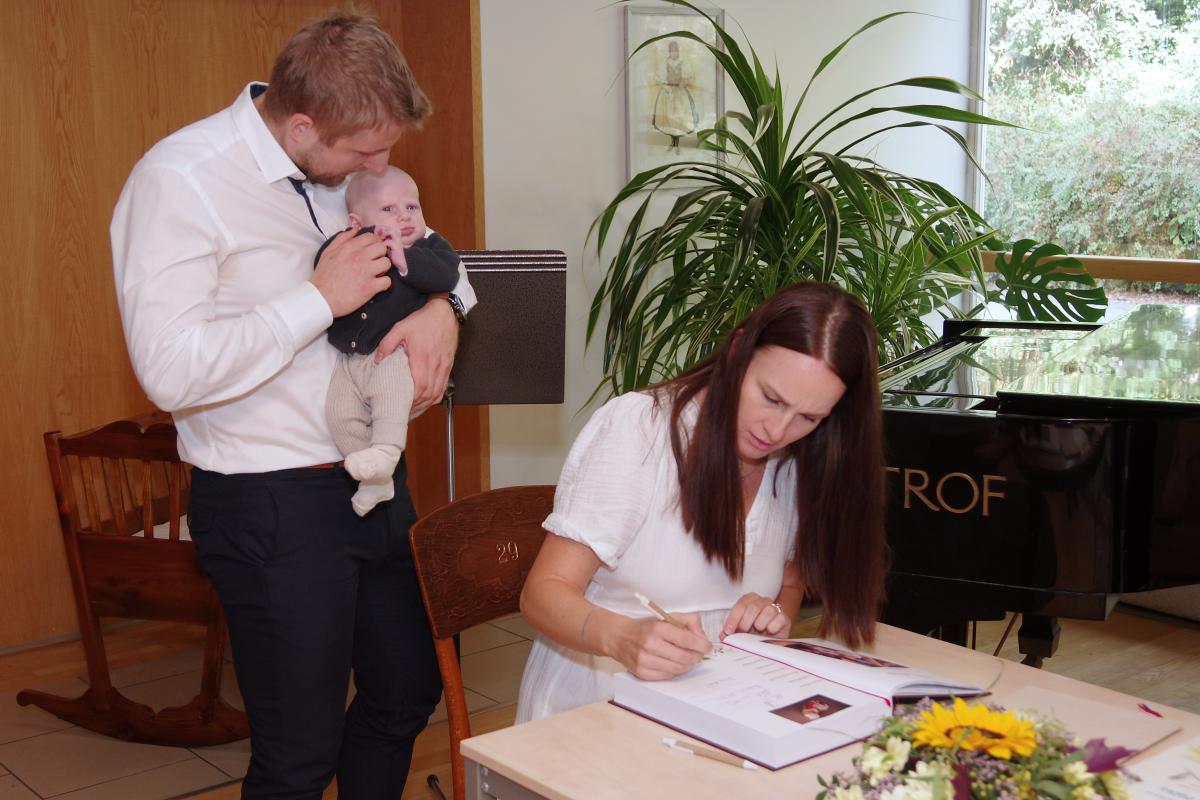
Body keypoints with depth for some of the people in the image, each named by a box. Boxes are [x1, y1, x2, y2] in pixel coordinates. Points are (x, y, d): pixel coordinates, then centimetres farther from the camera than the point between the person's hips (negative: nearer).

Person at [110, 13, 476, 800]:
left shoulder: (345, 168, 3)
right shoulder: (179, 181, -17)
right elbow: (172, 371, -25)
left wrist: (442, 307, -5)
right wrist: (320, 297, -22)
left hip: (374, 478, 7)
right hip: (271, 502, -7)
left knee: (407, 692, 20)